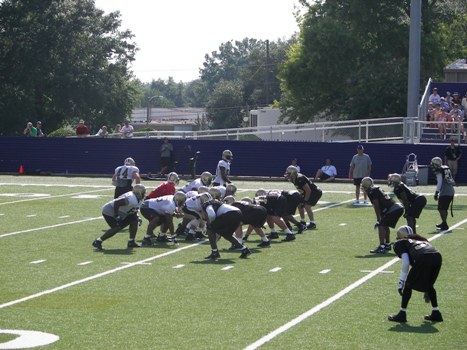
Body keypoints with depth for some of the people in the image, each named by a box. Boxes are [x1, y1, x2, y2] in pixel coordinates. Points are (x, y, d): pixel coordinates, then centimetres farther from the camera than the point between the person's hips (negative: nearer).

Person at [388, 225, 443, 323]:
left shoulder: (400, 243, 22)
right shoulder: (421, 239, 40)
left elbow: (406, 263, 4)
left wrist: (401, 282, 6)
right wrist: (426, 290, 45)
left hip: (423, 259, -6)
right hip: (437, 256, 6)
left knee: (408, 285, 10)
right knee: (429, 285, 27)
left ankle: (402, 314, 12)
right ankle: (436, 313, 29)